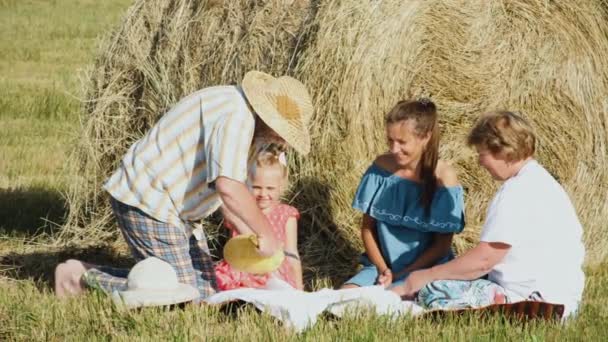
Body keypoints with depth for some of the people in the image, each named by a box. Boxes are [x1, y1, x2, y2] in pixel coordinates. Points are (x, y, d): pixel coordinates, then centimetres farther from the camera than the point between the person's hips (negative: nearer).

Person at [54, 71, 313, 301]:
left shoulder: (252, 127, 10)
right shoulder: (235, 116, -24)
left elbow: (226, 192, 18)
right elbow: (228, 187, -36)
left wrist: (251, 238, 8)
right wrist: (266, 234, -25)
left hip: (177, 209, 11)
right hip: (146, 203, -11)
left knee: (205, 291, 9)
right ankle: (84, 276, 0)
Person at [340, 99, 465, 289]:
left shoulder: (443, 178, -12)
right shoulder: (382, 166, -1)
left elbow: (442, 245, -8)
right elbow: (367, 226, 6)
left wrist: (400, 276, -13)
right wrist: (382, 269, -8)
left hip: (424, 269, -4)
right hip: (382, 265, 5)